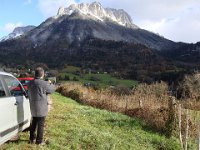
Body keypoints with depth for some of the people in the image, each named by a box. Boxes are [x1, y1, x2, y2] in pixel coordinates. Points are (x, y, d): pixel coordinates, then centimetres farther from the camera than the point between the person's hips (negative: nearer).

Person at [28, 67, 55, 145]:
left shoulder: (30, 83, 0)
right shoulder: (44, 84, -21)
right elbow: (52, 89, -7)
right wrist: (50, 83, 16)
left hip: (33, 107, 6)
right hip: (41, 108, -6)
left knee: (34, 123, 20)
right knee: (40, 125, 6)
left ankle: (32, 139, 30)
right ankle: (39, 141, 14)